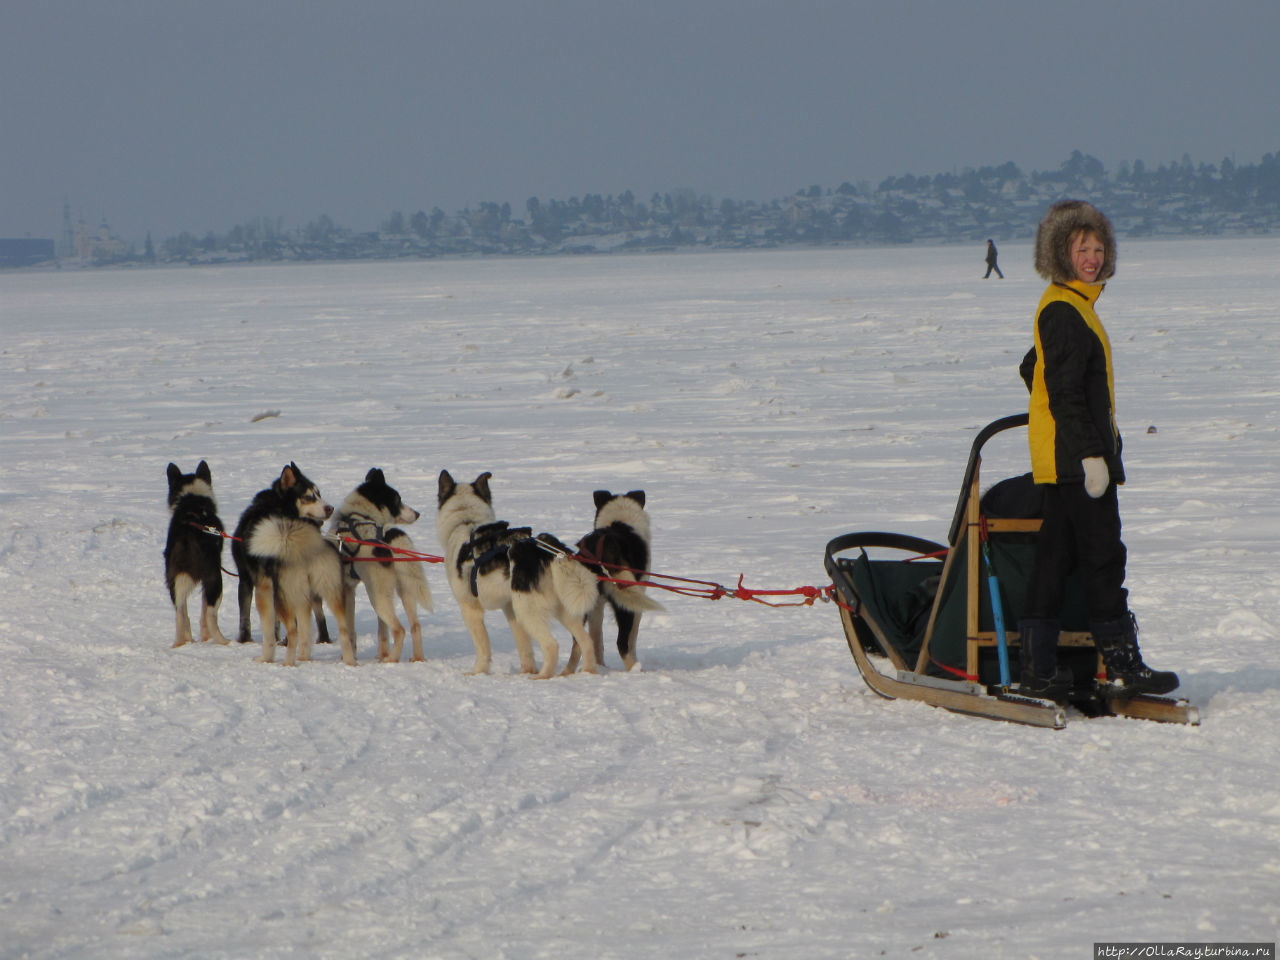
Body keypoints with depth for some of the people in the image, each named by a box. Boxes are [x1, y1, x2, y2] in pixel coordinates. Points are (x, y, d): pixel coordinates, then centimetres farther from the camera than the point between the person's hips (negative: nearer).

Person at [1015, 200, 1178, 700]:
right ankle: (1122, 665, -6)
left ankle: (1038, 668, 10)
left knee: (1055, 560, 9)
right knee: (1103, 559, -8)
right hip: (1075, 459, -10)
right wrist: (1090, 452, -22)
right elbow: (1066, 391, -20)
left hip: (1060, 460, 10)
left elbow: (1034, 369, 27)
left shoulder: (1067, 306, 17)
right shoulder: (1064, 310, -14)